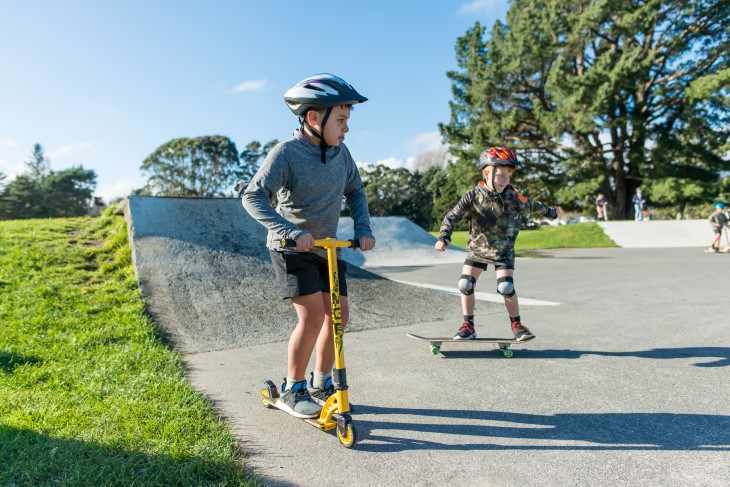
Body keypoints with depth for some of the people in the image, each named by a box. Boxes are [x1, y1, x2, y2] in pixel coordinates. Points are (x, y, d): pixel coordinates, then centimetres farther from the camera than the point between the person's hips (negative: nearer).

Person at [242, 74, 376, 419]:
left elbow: (355, 191, 13)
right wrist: (291, 231, -37)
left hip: (327, 247, 7)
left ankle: (322, 383, 24)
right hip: (291, 248, -6)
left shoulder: (340, 152, 1)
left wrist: (363, 228, -3)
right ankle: (292, 391, 6)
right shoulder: (287, 153, -18)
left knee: (338, 314, 5)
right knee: (313, 315, -15)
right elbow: (253, 197, -25)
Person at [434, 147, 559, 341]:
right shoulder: (473, 197, -17)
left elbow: (532, 206, 9)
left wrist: (550, 212, 27)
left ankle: (516, 325, 10)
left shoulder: (514, 197, -12)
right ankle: (468, 325, 9)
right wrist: (443, 237, -39)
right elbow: (452, 216, -23)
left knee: (506, 287, -13)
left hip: (503, 251, 0)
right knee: (465, 285, -9)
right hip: (477, 249, 0)